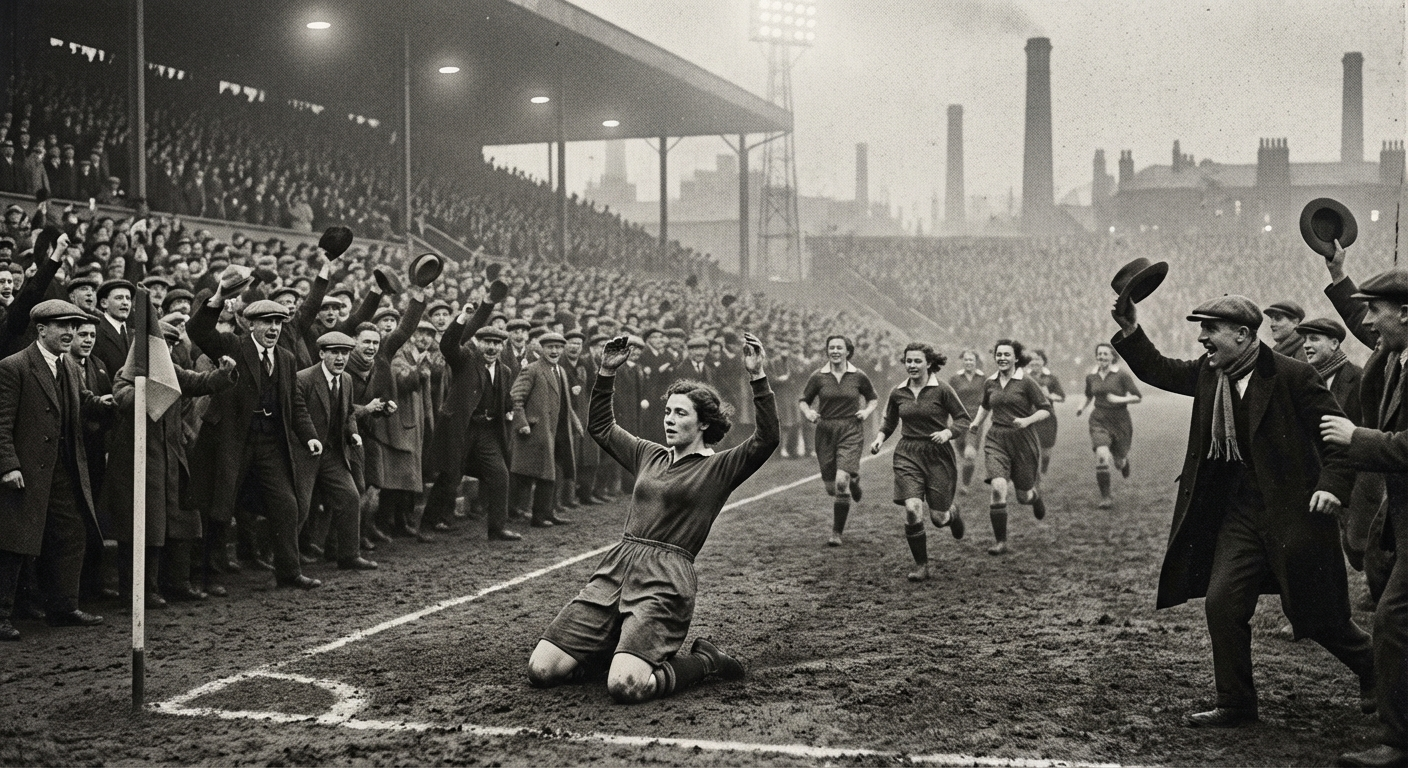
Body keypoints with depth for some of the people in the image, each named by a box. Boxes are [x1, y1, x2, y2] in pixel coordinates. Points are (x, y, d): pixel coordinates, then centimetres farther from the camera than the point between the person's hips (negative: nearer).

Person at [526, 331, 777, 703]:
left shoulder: (719, 468, 4)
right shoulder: (650, 455, 20)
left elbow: (766, 439, -12)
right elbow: (601, 427, 31)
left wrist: (758, 379, -21)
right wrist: (606, 373, 20)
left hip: (666, 580, -6)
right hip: (616, 569, 6)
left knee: (626, 686, -27)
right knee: (541, 670, -5)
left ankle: (703, 661, 2)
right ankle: (617, 645, 21)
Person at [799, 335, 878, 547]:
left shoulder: (859, 377, 0)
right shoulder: (818, 377, 0)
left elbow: (873, 398, 16)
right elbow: (803, 400, 10)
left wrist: (867, 411, -2)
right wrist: (808, 413, -10)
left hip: (850, 433, -2)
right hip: (825, 433, 2)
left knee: (841, 482, -19)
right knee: (831, 488, 6)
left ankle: (837, 532, -5)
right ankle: (853, 479, 44)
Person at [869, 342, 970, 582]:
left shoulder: (942, 390, -7)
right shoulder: (897, 393, 4)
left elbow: (963, 420, -3)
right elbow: (889, 422, 19)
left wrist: (947, 432, -20)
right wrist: (880, 438, 0)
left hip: (938, 456, -2)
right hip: (908, 454, 2)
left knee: (938, 518, 2)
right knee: (912, 510, -16)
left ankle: (952, 513, 42)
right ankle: (921, 566, -1)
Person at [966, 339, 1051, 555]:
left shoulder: (1026, 383, -7)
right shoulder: (990, 383, 7)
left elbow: (1046, 409, -4)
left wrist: (1027, 420, -19)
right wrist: (976, 424, 17)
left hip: (1023, 441, -2)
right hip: (996, 441, 2)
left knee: (1023, 496, 8)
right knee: (998, 489, -19)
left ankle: (1035, 495, 49)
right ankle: (1000, 542, -10)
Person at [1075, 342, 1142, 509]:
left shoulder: (1122, 375, -8)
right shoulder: (1091, 377, 5)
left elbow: (1138, 397, -7)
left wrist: (1120, 399, -21)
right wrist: (1083, 407, 7)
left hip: (1120, 422, -2)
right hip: (1099, 421, 2)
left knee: (1118, 462, 7)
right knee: (1101, 456, -22)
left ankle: (1124, 460, 49)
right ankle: (1105, 498, -12)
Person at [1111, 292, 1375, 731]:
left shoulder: (1292, 375, -14)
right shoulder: (1208, 373, 4)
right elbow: (1158, 370, 15)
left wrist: (1333, 484, -22)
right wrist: (1130, 332, 0)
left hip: (1293, 510, -6)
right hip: (1240, 512, 6)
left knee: (1314, 615, 3)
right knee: (1222, 603, -3)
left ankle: (1375, 671, 31)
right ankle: (1236, 706, 10)